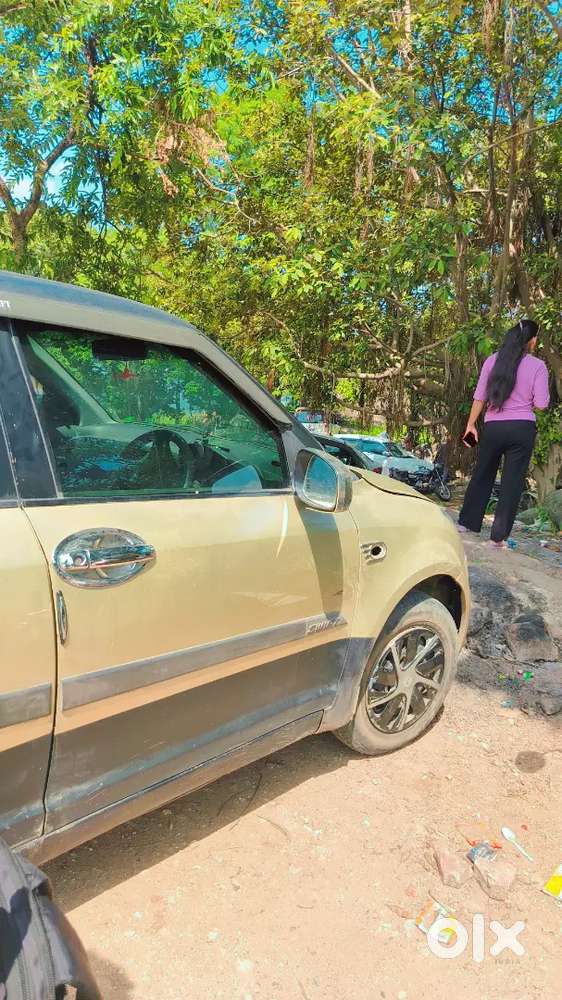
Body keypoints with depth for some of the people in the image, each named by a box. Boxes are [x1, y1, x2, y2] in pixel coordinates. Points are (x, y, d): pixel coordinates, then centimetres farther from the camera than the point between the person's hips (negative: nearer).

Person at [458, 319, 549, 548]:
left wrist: (470, 425, 9)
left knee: (482, 475, 16)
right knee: (512, 482, 4)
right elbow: (540, 404, -6)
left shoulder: (492, 361, 2)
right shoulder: (537, 366, -4)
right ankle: (499, 536, 7)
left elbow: (479, 397, 2)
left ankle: (466, 522, 23)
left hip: (493, 427, 2)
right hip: (522, 428, -2)